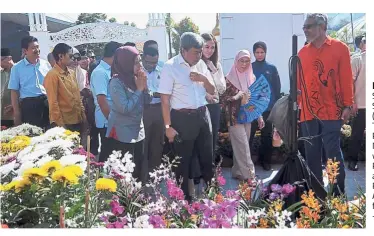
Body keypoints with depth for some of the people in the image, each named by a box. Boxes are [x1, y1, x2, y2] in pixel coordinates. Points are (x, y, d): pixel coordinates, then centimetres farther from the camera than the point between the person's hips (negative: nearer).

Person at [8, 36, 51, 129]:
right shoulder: (17, 68, 0)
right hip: (28, 104, -3)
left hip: (47, 102, 3)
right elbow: (14, 91, 0)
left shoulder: (46, 64, 7)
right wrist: (17, 114, -4)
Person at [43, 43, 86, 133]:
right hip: (64, 122, -7)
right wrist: (60, 123, -15)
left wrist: (83, 114, 11)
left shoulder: (72, 73, 11)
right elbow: (53, 102, -13)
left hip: (78, 120, 7)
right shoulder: (52, 75, -11)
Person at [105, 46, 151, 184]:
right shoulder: (116, 82, -15)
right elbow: (124, 108, -23)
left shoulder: (135, 79, 4)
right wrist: (139, 89, -16)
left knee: (141, 168, 10)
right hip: (122, 134, -7)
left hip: (138, 131, 7)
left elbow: (147, 101, 8)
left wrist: (144, 86, -8)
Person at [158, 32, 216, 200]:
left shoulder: (201, 64, 6)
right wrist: (168, 126, -14)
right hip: (182, 118, -5)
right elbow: (165, 99, -11)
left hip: (202, 115, 6)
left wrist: (204, 79, -8)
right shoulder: (170, 67, -11)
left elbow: (212, 91, 13)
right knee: (183, 161, 8)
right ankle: (184, 198, 24)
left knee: (207, 157, 16)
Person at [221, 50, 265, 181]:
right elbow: (223, 98, -9)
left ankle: (238, 171, 22)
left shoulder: (251, 77, 8)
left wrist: (259, 116, 11)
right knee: (243, 146, -8)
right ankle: (249, 175, -5)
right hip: (235, 117, -5)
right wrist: (237, 96, -23)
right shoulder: (230, 78, -7)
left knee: (240, 146, 11)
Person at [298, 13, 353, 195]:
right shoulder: (302, 52, 12)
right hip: (307, 112, 4)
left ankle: (339, 193, 8)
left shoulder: (339, 48, 3)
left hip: (331, 112, -3)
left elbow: (346, 79, 1)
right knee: (312, 154, 8)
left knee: (333, 153, -3)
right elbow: (298, 82, 12)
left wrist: (347, 105, -5)